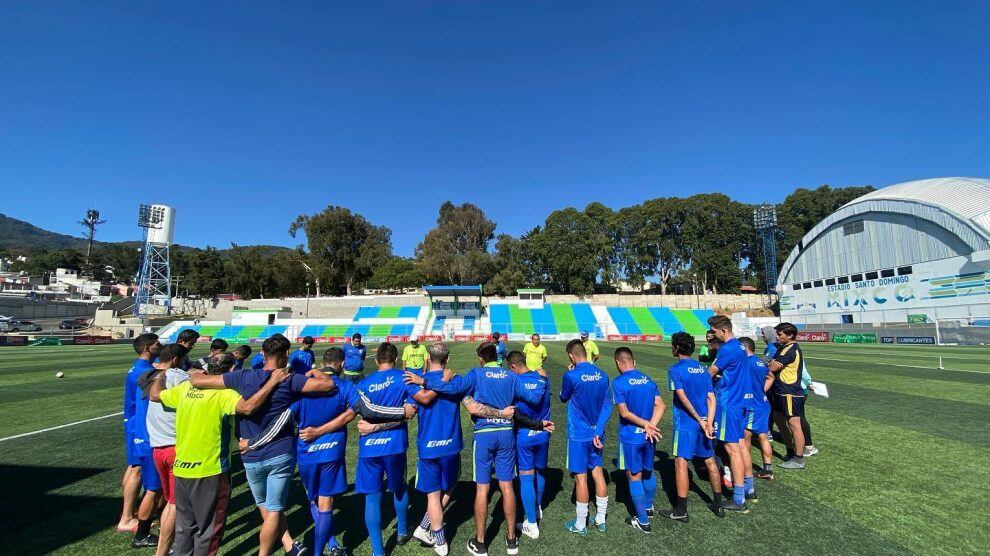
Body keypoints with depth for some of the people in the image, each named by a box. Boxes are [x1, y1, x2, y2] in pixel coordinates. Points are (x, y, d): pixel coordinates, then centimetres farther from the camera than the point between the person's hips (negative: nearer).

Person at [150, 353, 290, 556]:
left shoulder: (186, 386, 2)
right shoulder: (223, 392, -19)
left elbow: (155, 394, 18)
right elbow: (247, 407, -37)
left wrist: (161, 376, 35)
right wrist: (273, 381, -32)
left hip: (181, 468, 7)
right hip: (209, 471, -7)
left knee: (185, 525, 24)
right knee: (209, 528, 11)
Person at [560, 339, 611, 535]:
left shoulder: (571, 376, -19)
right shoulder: (602, 375, -1)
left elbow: (563, 398, 0)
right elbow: (607, 406, -2)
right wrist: (598, 431, -5)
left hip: (578, 435, -6)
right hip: (597, 433, 6)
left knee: (580, 477, 4)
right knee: (598, 473, 16)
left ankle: (580, 525, 17)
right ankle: (601, 519, 29)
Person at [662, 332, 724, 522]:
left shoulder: (675, 370, -11)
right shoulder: (702, 368, 9)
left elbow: (683, 398, -18)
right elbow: (711, 398, 2)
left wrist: (699, 420, -12)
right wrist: (708, 422, -5)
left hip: (685, 424, -7)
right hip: (704, 423, 7)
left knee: (681, 464, 0)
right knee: (710, 462, 17)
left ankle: (681, 510, 6)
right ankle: (718, 505, 29)